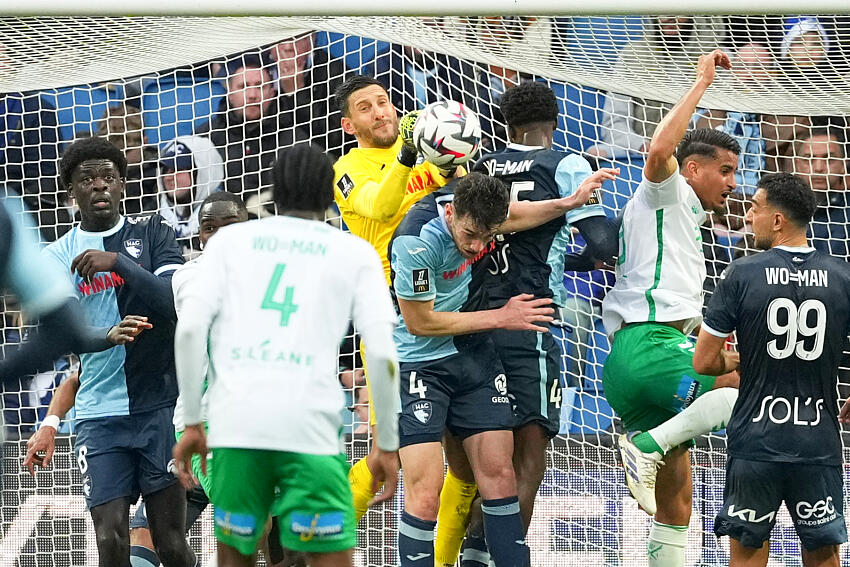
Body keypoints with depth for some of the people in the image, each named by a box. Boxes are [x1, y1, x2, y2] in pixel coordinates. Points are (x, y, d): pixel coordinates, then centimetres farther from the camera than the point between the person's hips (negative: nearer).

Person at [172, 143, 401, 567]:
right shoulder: (356, 253, 12)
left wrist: (191, 423, 9)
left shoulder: (230, 239, 15)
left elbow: (190, 328, 3)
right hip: (310, 427, -2)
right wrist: (388, 446, 9)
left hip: (235, 421, 2)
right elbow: (381, 353, 2)